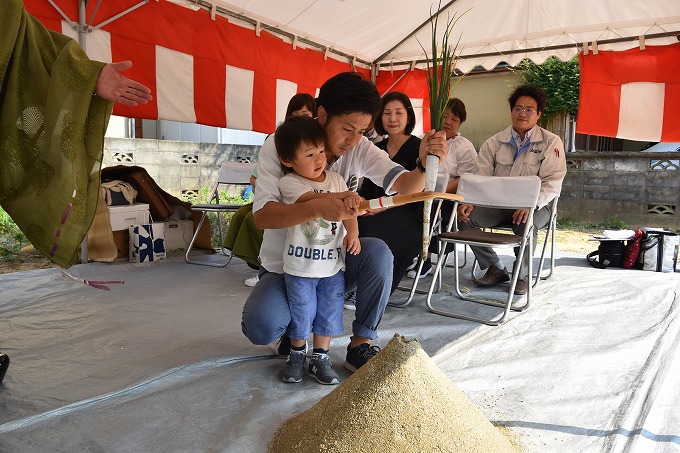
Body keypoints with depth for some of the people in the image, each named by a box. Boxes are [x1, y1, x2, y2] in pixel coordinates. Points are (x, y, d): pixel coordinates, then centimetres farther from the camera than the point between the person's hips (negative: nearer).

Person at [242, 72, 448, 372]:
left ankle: (360, 345, -10)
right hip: (285, 266, -2)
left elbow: (404, 186, -16)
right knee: (260, 327, -28)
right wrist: (317, 208, -46)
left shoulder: (360, 149, -8)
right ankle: (295, 324, 10)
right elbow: (261, 215, -28)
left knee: (378, 253, -28)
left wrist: (425, 163, -40)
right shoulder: (279, 145, -18)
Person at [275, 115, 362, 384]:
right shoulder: (289, 183, -11)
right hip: (300, 266, -3)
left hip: (332, 264, 4)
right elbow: (313, 199, -28)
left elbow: (348, 211, 4)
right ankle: (297, 354, 34)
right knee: (301, 315, 10)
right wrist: (343, 197, -44)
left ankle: (320, 358, 27)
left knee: (328, 314, 11)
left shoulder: (336, 180, 4)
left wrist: (352, 234, -16)